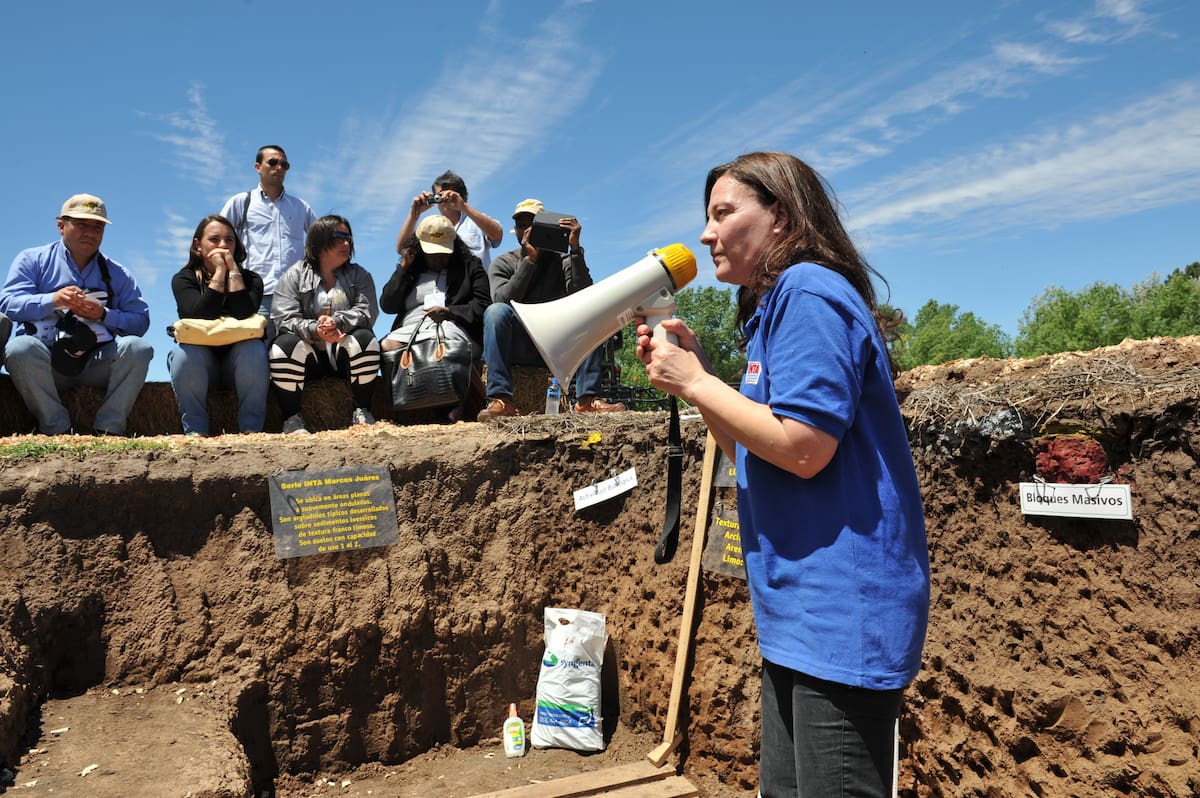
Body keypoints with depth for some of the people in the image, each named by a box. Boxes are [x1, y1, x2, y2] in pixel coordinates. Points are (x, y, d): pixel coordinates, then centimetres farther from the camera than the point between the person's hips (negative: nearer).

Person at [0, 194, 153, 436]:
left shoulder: (117, 274, 16)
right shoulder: (33, 259, 13)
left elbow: (141, 322, 4)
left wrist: (104, 315, -14)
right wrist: (52, 300, -20)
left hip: (97, 364, 1)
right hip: (44, 363, -1)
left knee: (138, 347, -26)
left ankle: (108, 429, -22)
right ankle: (57, 430, -24)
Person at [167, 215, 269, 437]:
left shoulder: (250, 279, 2)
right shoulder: (183, 279, 0)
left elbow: (243, 314, -21)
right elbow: (199, 316, -21)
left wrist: (233, 269, -15)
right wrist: (220, 272, -16)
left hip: (237, 361, 0)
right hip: (199, 362, 0)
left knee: (254, 348, -30)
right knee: (185, 352, -31)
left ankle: (251, 427, -23)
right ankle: (195, 430, -22)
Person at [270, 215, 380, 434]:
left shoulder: (359, 275, 12)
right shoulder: (294, 276, 6)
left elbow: (367, 311, -6)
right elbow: (284, 318, -8)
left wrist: (337, 322, -27)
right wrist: (315, 330, -29)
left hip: (344, 354, 1)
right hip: (309, 356, -1)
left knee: (365, 338, -29)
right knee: (285, 344, -30)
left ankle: (362, 412, -18)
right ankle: (291, 418, -21)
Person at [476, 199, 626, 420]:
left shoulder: (562, 261, 8)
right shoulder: (503, 264, 9)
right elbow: (502, 301, -14)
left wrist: (575, 249, -18)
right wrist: (530, 259, -18)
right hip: (517, 346, -1)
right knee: (496, 311, -29)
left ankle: (588, 399, -32)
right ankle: (501, 399, -36)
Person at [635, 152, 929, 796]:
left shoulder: (808, 292, -13)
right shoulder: (780, 305, 18)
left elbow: (803, 448, -23)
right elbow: (755, 456, 18)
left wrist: (695, 381, -13)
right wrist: (690, 373, 8)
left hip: (840, 616, -10)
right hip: (799, 615, 10)